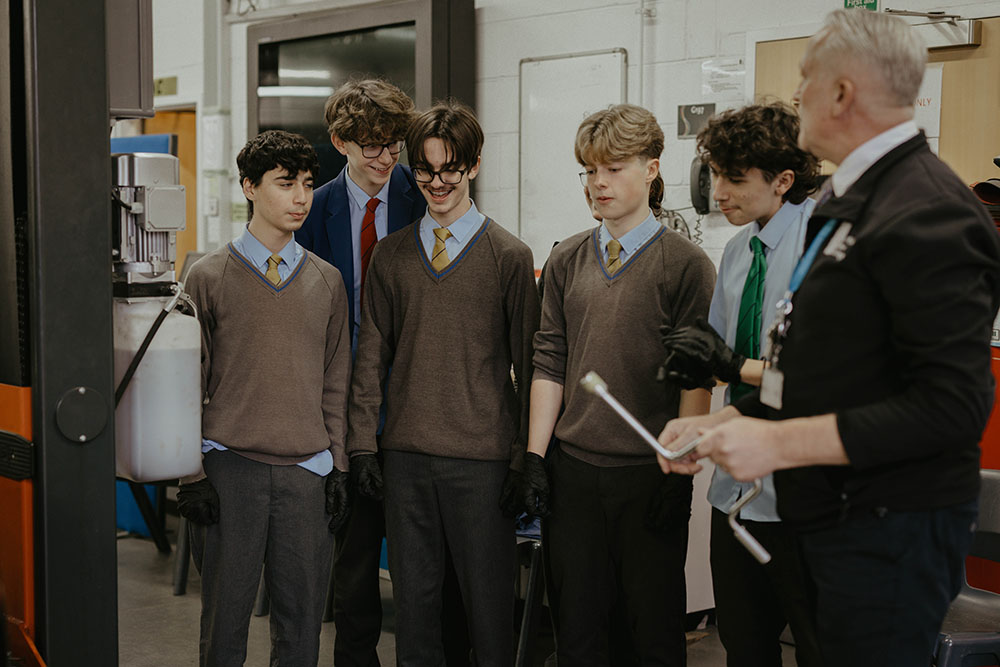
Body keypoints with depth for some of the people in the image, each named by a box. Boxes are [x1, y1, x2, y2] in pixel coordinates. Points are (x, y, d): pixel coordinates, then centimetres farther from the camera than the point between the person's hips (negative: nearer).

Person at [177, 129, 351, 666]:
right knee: (225, 616, 3)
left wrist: (338, 467, 7)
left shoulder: (326, 281, 11)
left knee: (301, 621, 7)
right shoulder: (209, 277, 2)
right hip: (231, 467, -2)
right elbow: (189, 380, 2)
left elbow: (335, 382, 13)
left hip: (308, 471, 3)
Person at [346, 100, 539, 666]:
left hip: (482, 455, -3)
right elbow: (372, 354, 10)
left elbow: (528, 360, 0)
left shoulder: (509, 256, -1)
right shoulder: (391, 255, 8)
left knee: (489, 598, 4)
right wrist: (363, 443, 4)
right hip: (404, 453, 3)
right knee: (413, 594, 12)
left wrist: (530, 457, -2)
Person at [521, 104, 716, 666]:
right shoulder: (567, 260, 9)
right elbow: (550, 361, 9)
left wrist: (679, 469, -11)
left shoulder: (685, 263, -4)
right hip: (573, 470, 4)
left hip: (648, 473, -3)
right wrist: (535, 456, 3)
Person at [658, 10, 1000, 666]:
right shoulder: (851, 203, 15)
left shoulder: (926, 213, -19)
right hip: (834, 516, 10)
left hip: (892, 531, -10)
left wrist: (780, 443, -23)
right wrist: (715, 425, 10)